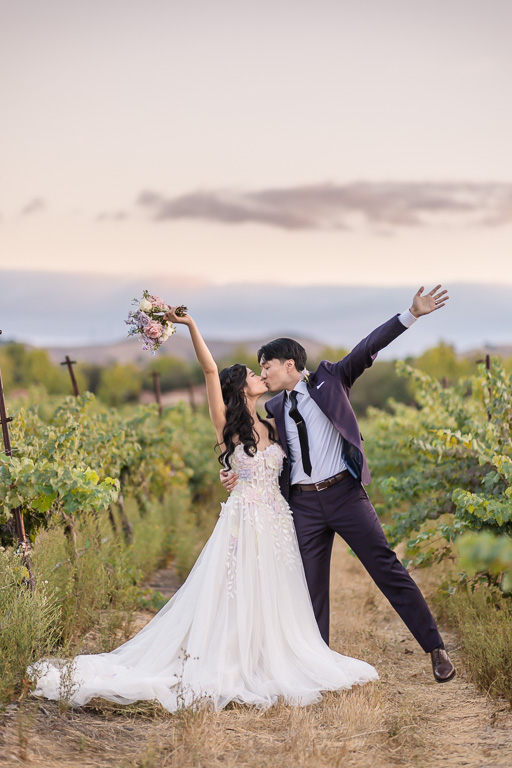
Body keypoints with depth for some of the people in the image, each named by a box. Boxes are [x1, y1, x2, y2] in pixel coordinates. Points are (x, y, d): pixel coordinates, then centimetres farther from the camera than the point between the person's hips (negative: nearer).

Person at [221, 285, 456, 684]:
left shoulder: (331, 379, 3)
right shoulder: (273, 410, 12)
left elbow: (368, 349, -6)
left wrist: (411, 315, -15)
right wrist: (237, 474, 2)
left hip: (345, 492, -4)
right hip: (303, 504, 4)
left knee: (386, 568, -3)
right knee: (311, 587, 6)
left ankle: (436, 649, 4)